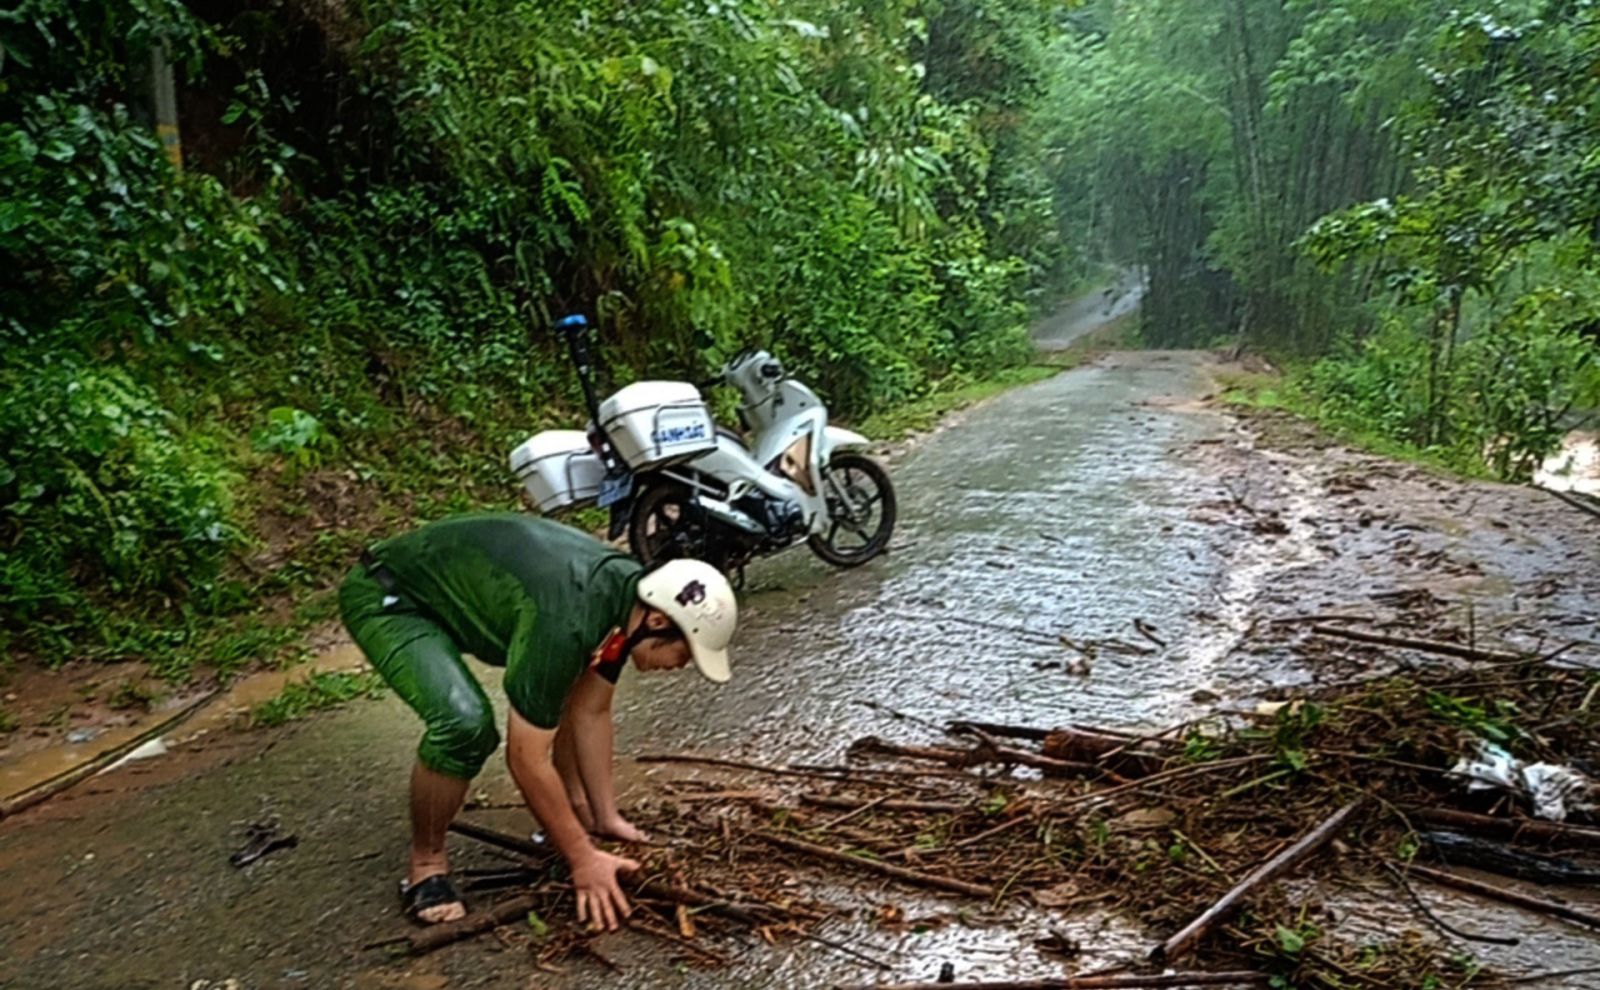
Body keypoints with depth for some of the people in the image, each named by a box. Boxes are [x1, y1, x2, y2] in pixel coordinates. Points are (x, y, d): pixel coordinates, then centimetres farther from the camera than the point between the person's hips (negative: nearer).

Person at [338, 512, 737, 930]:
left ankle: (575, 808, 20)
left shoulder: (626, 592, -10)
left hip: (456, 581, 9)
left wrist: (606, 817, 4)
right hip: (386, 597, -9)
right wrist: (583, 860, -19)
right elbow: (527, 760, -28)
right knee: (465, 723, -28)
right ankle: (426, 868, -5)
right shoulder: (565, 621, -36)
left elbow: (591, 711, 2)